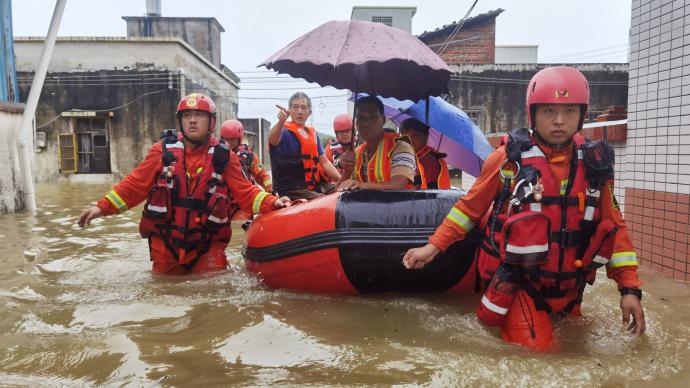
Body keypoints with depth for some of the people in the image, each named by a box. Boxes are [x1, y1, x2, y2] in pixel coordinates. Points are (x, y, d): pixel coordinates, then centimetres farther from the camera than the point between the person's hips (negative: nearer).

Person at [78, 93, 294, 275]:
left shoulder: (223, 157, -1)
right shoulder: (163, 151, 0)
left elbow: (244, 192, -4)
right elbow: (135, 185, 3)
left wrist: (271, 203, -19)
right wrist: (103, 207, -3)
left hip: (208, 244, -1)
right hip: (165, 241, 1)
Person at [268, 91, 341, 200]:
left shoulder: (313, 134, 16)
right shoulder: (284, 131, -7)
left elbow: (324, 162, 18)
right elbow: (272, 139, -30)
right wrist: (281, 122, -51)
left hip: (312, 190, 7)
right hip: (292, 192, -7)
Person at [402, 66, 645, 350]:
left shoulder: (595, 164, 0)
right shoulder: (509, 157, -11)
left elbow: (614, 226, 6)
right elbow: (470, 207, 0)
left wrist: (630, 287, 1)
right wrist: (433, 247, -5)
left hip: (568, 289, 5)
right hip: (517, 283, -5)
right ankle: (490, 314, 14)